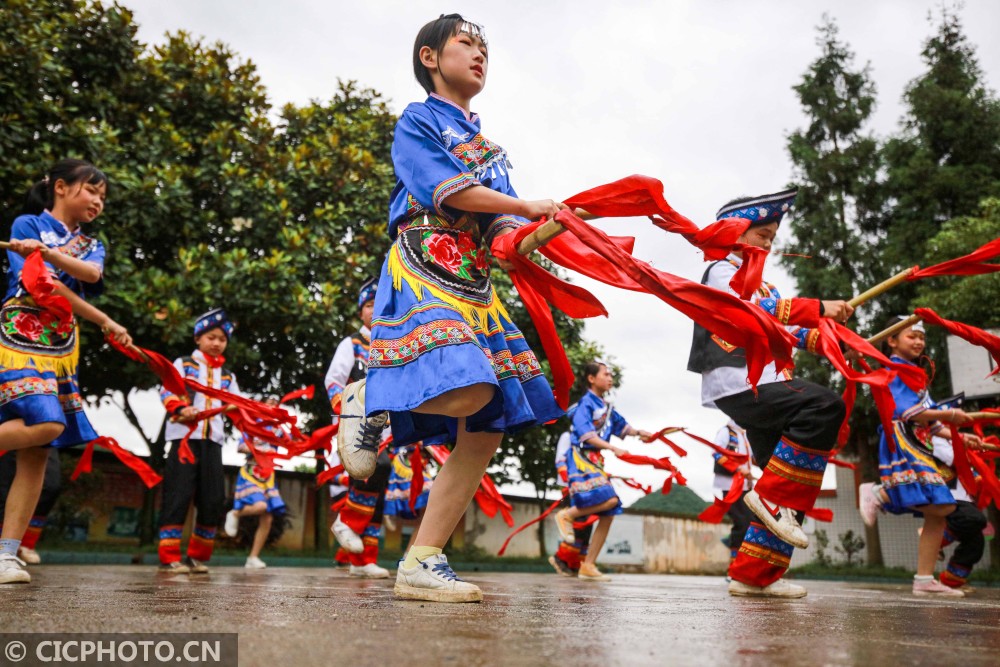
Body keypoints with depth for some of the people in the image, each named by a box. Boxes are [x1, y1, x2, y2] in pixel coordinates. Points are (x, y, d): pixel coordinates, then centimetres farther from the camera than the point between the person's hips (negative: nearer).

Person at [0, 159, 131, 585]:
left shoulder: (91, 246, 20)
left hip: (63, 351, 6)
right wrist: (104, 322, -11)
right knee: (46, 423, -27)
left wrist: (47, 252, -20)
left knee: (37, 455, -2)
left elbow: (91, 273, -4)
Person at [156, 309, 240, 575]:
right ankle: (169, 558, -6)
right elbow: (167, 393, -3)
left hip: (213, 440, 5)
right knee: (178, 495, -10)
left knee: (213, 500, 2)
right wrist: (181, 409, -23)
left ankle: (197, 557, 13)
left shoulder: (228, 376, 22)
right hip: (184, 435, -5)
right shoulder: (183, 364, 9)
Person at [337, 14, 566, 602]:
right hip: (422, 274, -7)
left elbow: (505, 230, 16)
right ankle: (368, 402, -2)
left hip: (475, 286, 8)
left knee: (488, 430, -4)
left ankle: (422, 563, 0)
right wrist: (530, 209, -6)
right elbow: (447, 190, -10)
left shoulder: (489, 146, 28)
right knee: (468, 392, -31)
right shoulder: (417, 121, 7)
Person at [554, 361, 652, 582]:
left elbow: (620, 425, 25)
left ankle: (588, 566, 7)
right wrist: (613, 448, -27)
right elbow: (586, 433, -19)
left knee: (608, 514, 3)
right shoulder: (586, 403, -8)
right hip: (581, 458, -9)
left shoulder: (606, 407, 17)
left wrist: (638, 433, 5)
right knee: (609, 498, -27)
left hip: (595, 461, 9)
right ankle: (567, 515, -6)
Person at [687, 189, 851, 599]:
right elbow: (752, 311, -19)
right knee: (826, 407, -27)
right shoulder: (721, 271, 0)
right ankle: (771, 498, -19)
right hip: (737, 383, -9)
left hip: (762, 384, 9)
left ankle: (754, 576, 8)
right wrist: (818, 309, -23)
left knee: (788, 486, 4)